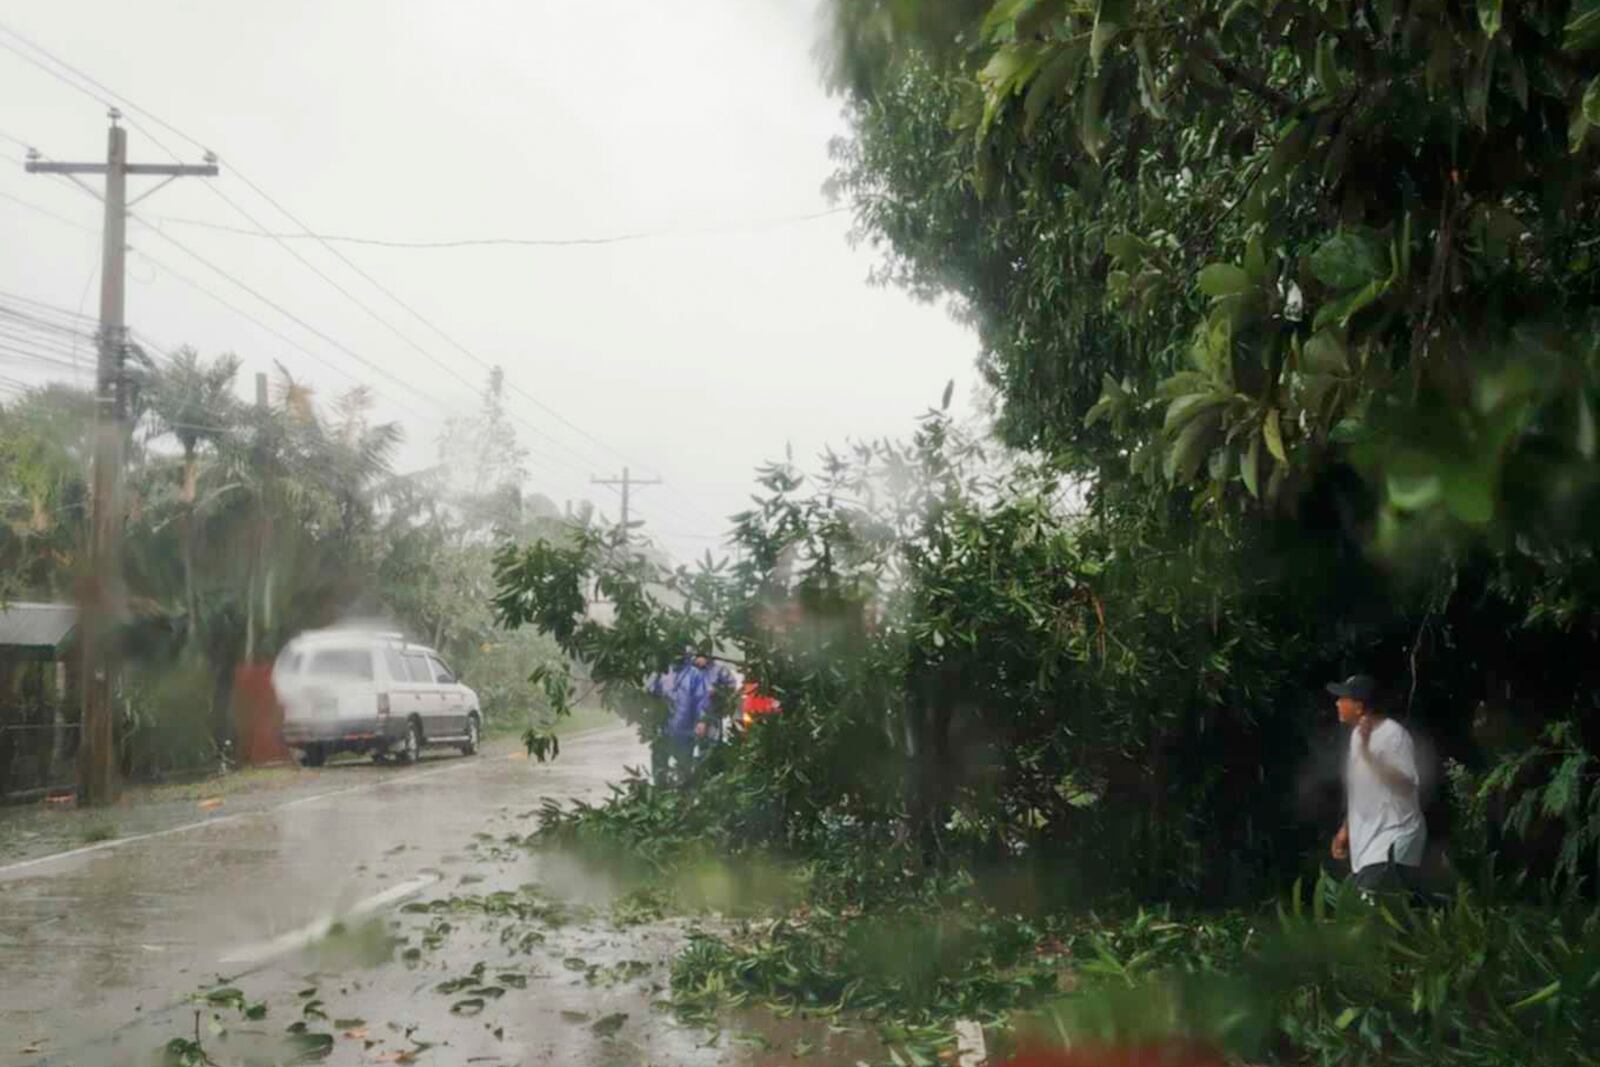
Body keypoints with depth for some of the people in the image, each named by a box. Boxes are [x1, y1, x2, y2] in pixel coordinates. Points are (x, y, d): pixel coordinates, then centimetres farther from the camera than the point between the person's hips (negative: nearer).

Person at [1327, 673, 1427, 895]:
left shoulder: (1393, 734, -15)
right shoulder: (1357, 734, 12)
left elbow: (1408, 783, -26)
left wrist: (1367, 751, -30)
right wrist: (1346, 829, 20)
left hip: (1393, 841, -9)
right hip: (1367, 840, 9)